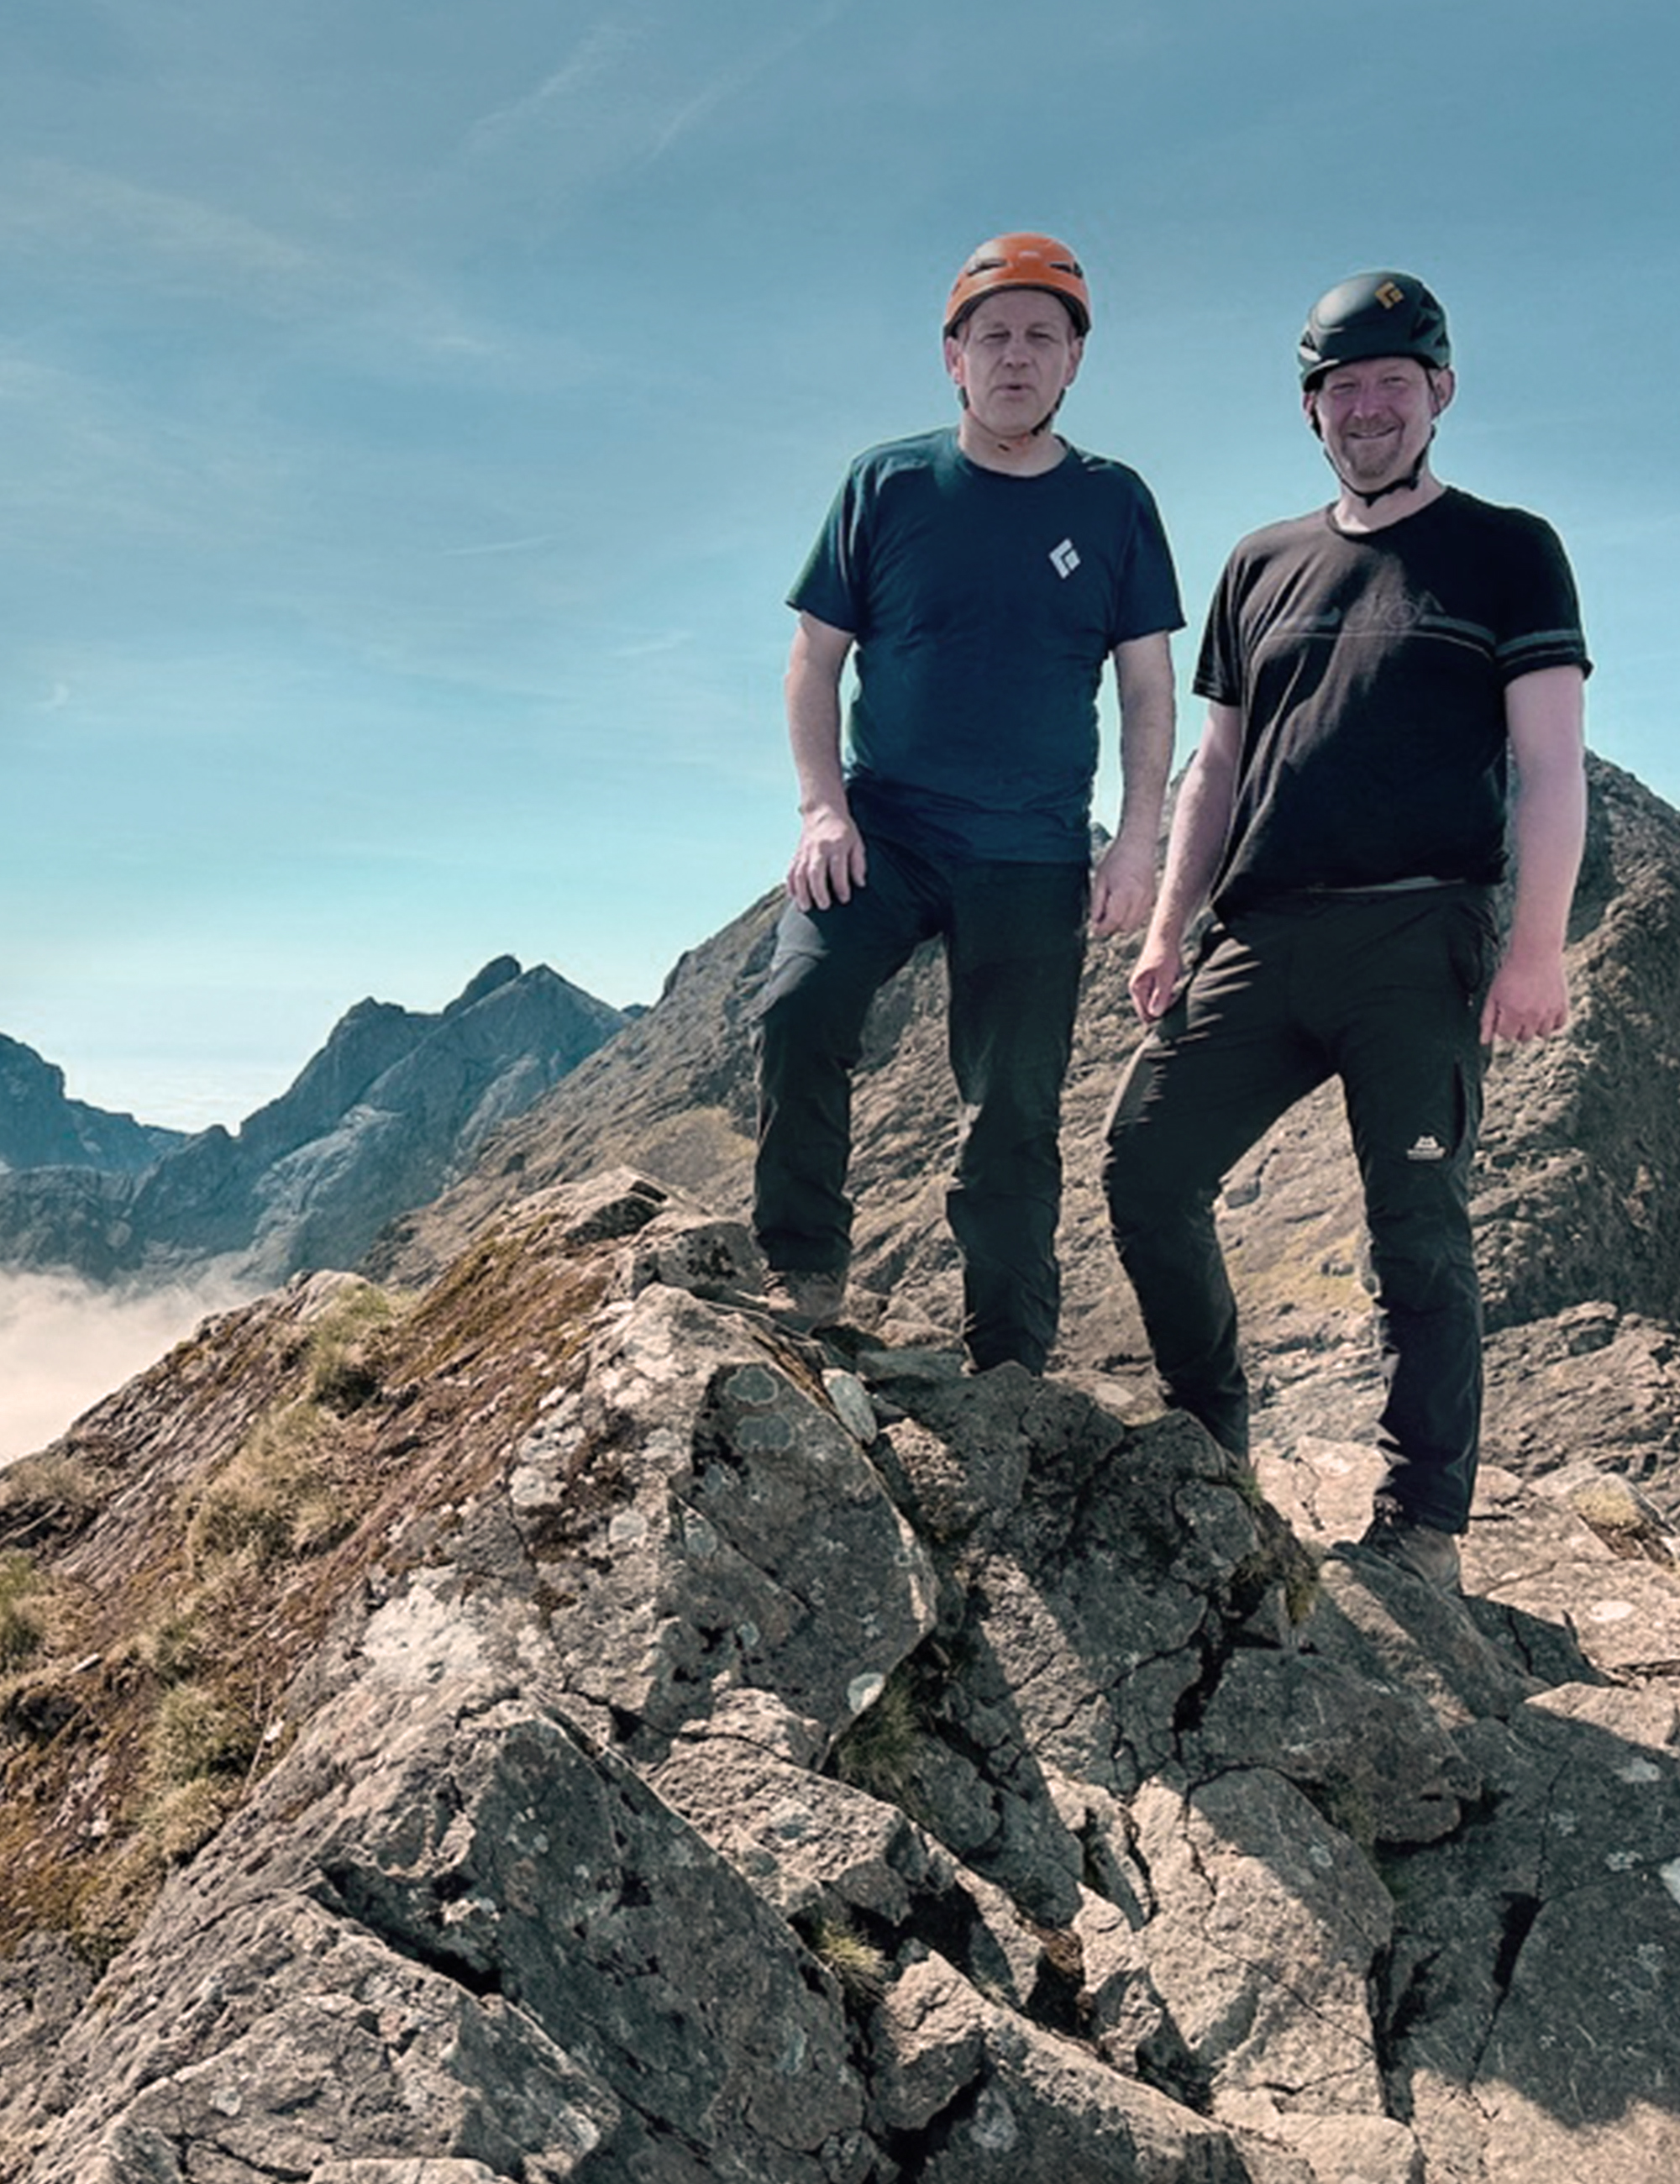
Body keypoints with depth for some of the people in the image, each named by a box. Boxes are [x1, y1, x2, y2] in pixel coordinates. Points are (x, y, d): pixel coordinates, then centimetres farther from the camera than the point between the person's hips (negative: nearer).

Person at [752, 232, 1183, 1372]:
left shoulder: (1113, 502, 8)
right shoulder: (887, 484, 6)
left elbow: (1148, 688, 9)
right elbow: (816, 657, 7)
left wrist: (1139, 842, -2)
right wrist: (823, 807, -7)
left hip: (1036, 855, 0)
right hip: (879, 829, 0)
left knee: (1015, 1116, 2)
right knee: (798, 1010, -24)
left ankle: (1010, 1367, 13)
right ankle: (804, 1276, -6)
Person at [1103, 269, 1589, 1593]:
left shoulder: (1506, 551, 10)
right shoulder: (1263, 567, 21)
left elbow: (1550, 765, 1)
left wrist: (1537, 945, -11)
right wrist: (1169, 929, 10)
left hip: (1420, 937, -4)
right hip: (1260, 937, 5)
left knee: (1418, 1234, -4)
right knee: (1146, 1169, -3)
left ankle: (1421, 1530, 6)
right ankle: (1211, 1441, 16)